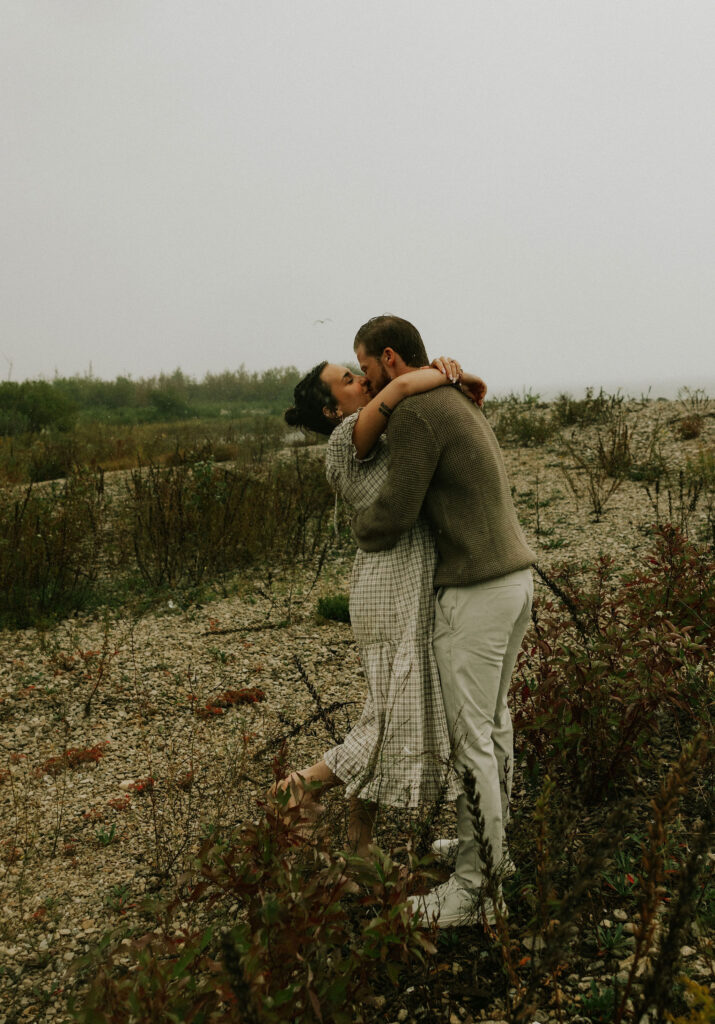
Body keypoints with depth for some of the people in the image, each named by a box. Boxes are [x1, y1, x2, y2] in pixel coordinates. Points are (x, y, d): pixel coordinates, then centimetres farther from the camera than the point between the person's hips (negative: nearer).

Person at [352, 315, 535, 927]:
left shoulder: (414, 414, -14)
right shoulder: (461, 407, 18)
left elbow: (393, 516, -19)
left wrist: (362, 530, 5)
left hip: (475, 593, -10)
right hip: (517, 577, 10)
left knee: (469, 739, -2)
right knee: (493, 722, 20)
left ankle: (478, 887, 7)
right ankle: (494, 848, 33)